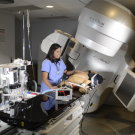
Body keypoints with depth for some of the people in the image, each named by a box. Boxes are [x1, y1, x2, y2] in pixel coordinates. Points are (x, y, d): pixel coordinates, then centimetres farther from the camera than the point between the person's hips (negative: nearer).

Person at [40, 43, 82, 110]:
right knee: (47, 108, 3)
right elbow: (45, 78, -22)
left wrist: (74, 71, -3)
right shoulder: (46, 62, -16)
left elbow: (65, 72, 14)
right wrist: (51, 87, -37)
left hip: (56, 87, 5)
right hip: (47, 88, -5)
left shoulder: (60, 61, 4)